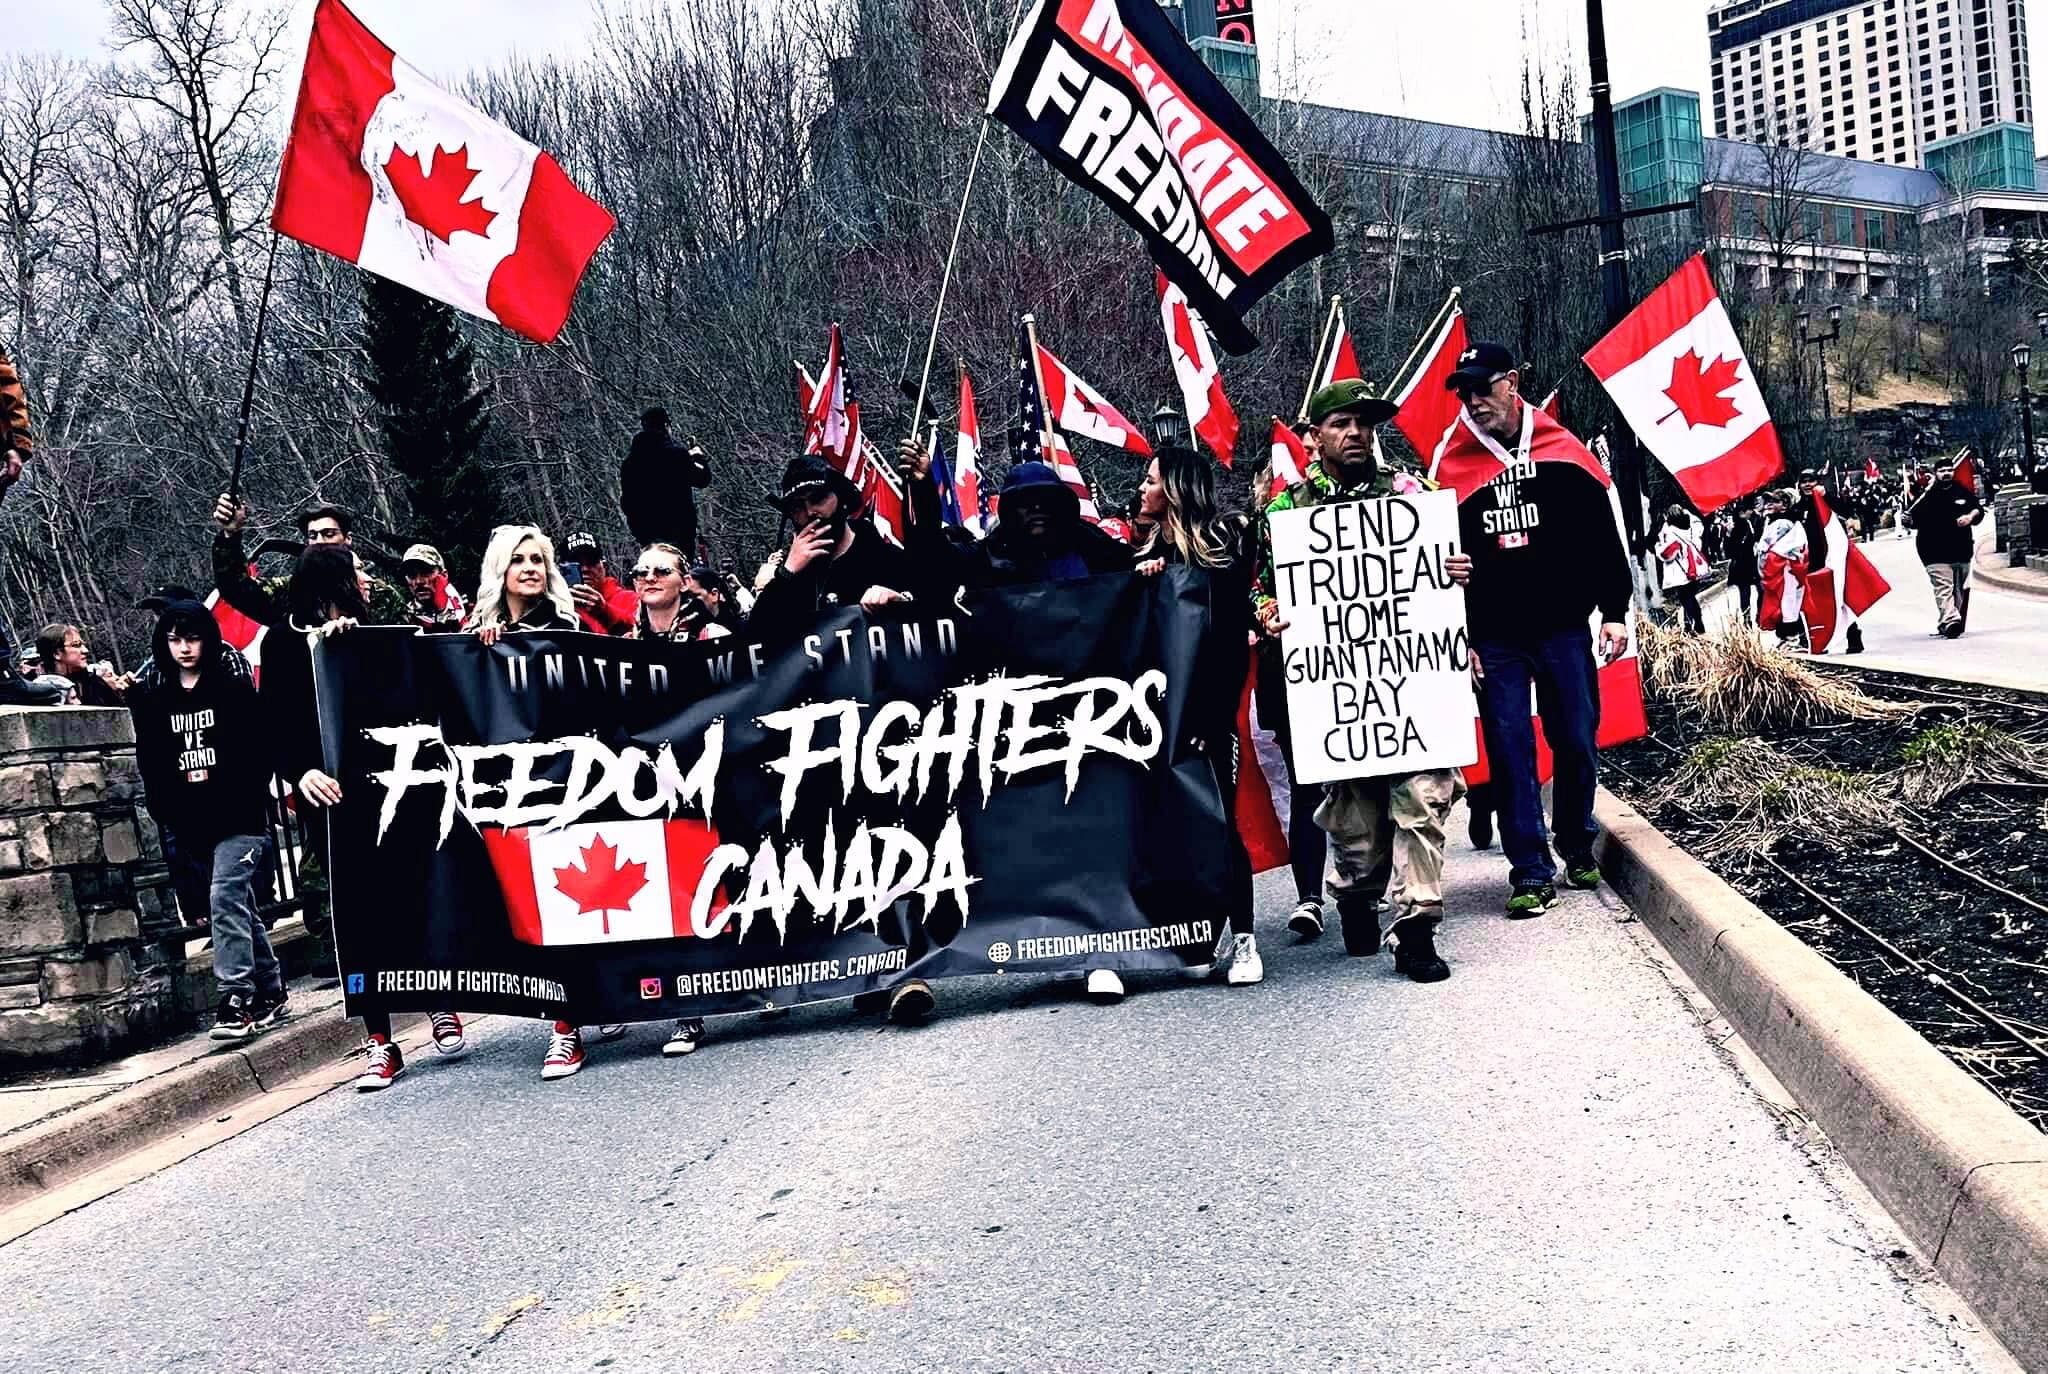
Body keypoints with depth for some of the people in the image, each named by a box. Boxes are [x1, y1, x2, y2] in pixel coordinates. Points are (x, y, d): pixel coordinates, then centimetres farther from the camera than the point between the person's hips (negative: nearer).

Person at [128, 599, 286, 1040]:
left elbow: (259, 751, -2)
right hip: (188, 829, 5)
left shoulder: (233, 687, 0)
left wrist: (244, 801, -11)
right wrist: (167, 815, 4)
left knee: (225, 901, -17)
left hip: (239, 820, -4)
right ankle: (271, 997, 18)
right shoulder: (153, 702, 11)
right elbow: (150, 767, 13)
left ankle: (237, 1001, -17)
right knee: (241, 909, 11)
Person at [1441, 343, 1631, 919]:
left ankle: (1577, 846, 27)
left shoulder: (1563, 451, 2)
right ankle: (1531, 871, 5)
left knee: (1576, 743, 6)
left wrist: (1614, 612, 0)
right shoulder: (1454, 466, 2)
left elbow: (1603, 537, 5)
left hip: (1563, 629, 0)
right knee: (1510, 753, -1)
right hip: (1494, 640, 0)